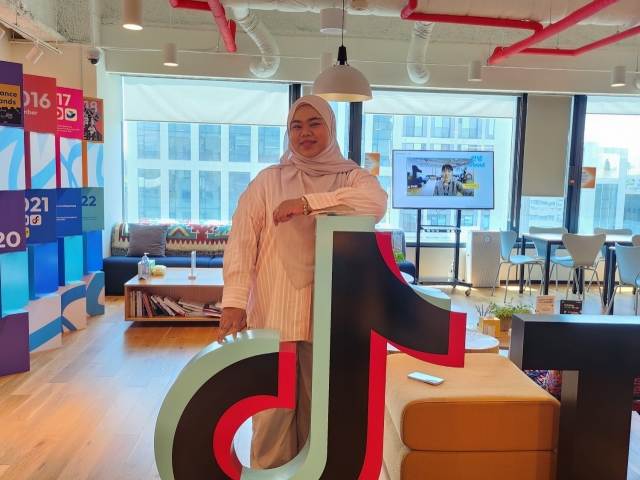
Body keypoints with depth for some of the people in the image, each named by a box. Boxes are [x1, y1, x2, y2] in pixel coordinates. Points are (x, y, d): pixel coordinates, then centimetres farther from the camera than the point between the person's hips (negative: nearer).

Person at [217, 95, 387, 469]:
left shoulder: (351, 177, 4)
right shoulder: (269, 181, 4)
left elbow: (377, 201, -20)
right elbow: (242, 241, -4)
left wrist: (308, 203, -22)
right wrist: (234, 301, -16)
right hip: (274, 313, 0)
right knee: (273, 408, 6)